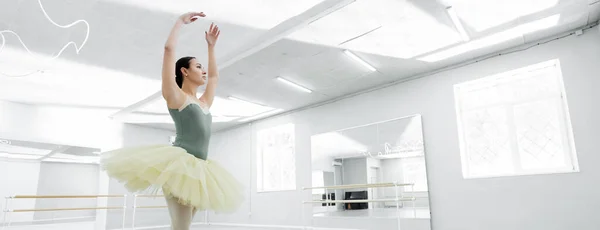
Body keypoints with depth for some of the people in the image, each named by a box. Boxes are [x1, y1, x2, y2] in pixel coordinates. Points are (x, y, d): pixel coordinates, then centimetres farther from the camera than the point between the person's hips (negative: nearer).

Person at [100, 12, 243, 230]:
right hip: (180, 164, -7)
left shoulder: (203, 103, 22)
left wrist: (211, 46, 39)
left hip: (199, 168, 7)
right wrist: (181, 20, 8)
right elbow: (169, 48, -2)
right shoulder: (176, 96, 3)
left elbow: (214, 76, 38)